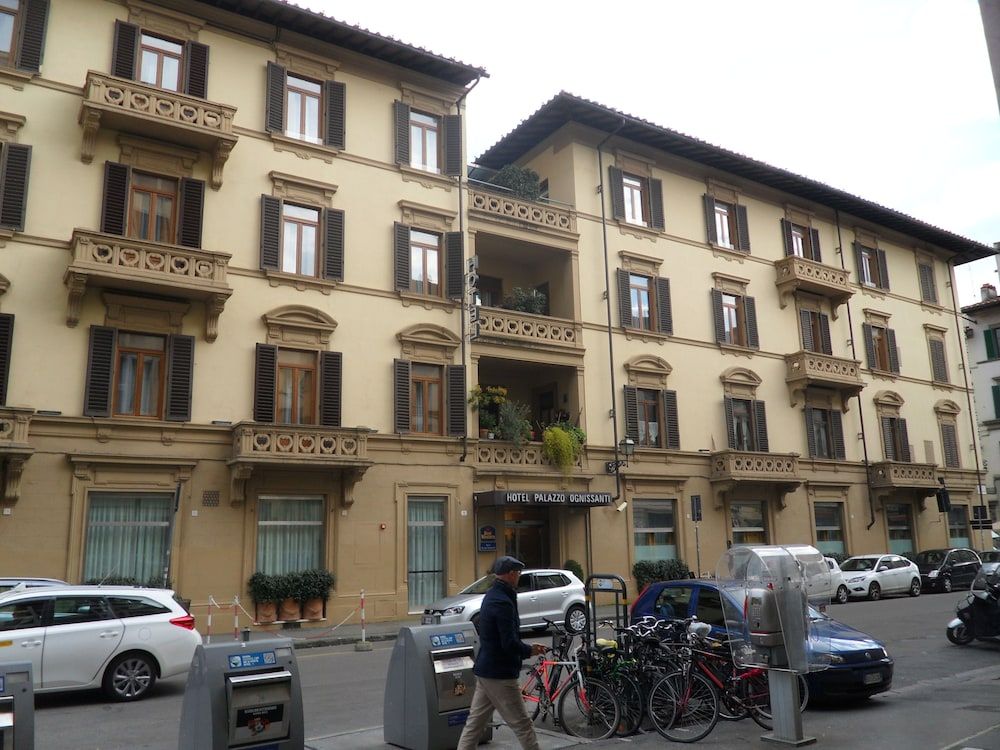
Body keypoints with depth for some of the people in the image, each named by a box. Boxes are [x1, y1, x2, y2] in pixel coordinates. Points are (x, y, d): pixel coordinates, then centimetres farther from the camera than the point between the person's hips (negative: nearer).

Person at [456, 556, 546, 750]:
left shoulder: (491, 596, 11)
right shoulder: (502, 602, -21)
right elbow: (510, 644, -24)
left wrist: (528, 647, 9)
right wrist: (530, 650, -7)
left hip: (485, 670, 10)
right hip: (499, 674, -10)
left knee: (475, 722, 13)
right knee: (522, 724, 1)